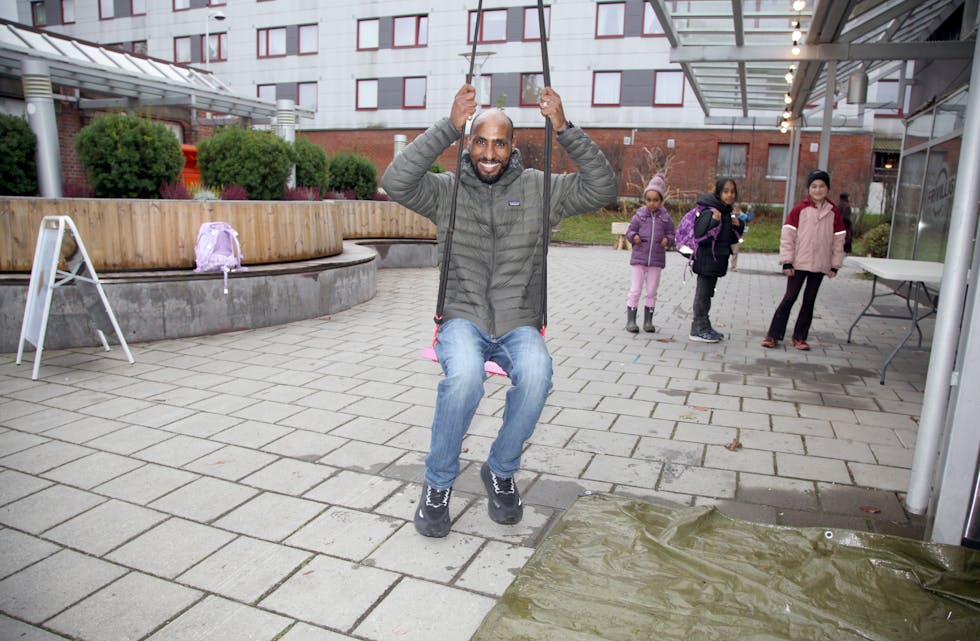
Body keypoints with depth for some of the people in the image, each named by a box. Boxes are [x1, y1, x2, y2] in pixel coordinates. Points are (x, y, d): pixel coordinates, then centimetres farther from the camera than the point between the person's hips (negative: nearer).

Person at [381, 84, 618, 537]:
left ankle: (501, 472, -3)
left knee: (536, 374, -33)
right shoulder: (446, 190, 3)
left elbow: (603, 188, -4)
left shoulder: (538, 190, 5)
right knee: (464, 375, -35)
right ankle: (438, 483, -8)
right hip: (463, 318, -1)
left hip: (518, 325, 1)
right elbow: (395, 181, -16)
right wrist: (449, 126, -19)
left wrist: (564, 129, -13)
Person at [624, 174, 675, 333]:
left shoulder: (666, 218, 1)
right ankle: (631, 320, 9)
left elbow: (671, 234, 10)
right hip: (639, 258, -1)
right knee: (635, 290, 1)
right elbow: (630, 231, 7)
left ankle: (648, 320, 19)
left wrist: (668, 240, -11)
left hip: (656, 260, 1)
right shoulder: (639, 216, -2)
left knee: (652, 292, 9)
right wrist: (634, 237, -15)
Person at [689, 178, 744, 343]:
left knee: (707, 293, 16)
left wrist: (738, 225, 1)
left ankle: (705, 327, 25)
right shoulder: (709, 212, -15)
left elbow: (732, 239, 18)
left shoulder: (729, 213, 12)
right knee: (703, 294, -2)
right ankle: (698, 330, 6)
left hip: (718, 259, 9)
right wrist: (714, 221, -31)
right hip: (706, 259, -8)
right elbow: (699, 235, -24)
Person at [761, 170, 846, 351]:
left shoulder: (833, 213, 4)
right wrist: (787, 261, -10)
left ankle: (800, 337, 17)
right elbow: (787, 236, -6)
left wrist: (835, 265, 5)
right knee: (789, 298, -1)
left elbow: (838, 241, 8)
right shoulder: (799, 209, -4)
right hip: (799, 263, -3)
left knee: (809, 300, 9)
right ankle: (773, 335, 4)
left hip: (820, 266, 3)